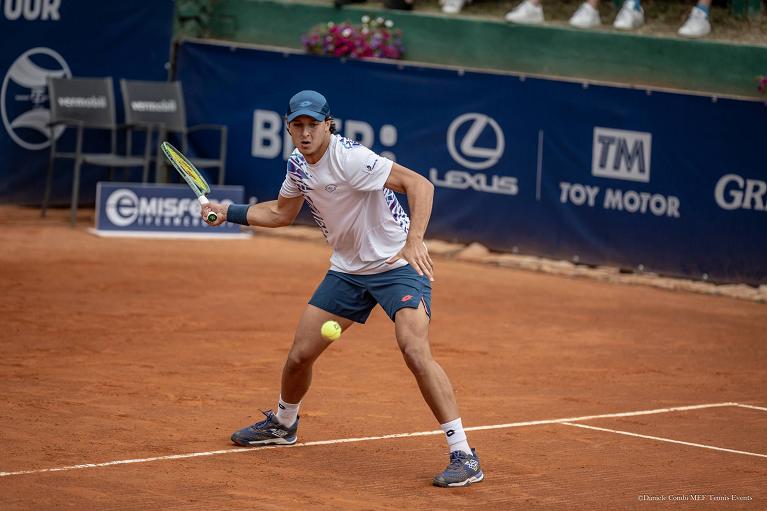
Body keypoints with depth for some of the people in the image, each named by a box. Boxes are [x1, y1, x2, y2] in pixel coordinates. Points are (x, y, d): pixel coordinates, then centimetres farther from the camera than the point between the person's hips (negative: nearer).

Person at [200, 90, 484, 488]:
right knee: (300, 354, 9)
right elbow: (281, 213, 20)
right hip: (347, 271, 7)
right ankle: (282, 424, 40)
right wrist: (228, 212, 11)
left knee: (415, 351, -26)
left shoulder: (349, 157, -25)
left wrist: (414, 240, -45)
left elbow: (419, 184, -32)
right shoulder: (298, 164, 0)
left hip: (398, 264, -7)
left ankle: (463, 456, -22)